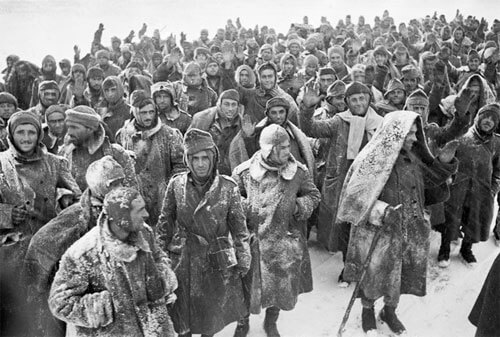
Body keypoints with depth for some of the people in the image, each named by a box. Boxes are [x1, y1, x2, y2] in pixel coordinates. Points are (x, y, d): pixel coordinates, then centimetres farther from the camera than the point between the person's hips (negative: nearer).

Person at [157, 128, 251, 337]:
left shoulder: (228, 187, -12)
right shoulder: (176, 185, -8)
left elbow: (240, 228, -5)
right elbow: (165, 224, 3)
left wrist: (243, 261, -2)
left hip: (217, 261, 0)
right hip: (184, 259, 1)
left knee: (213, 311, 15)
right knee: (183, 311, 13)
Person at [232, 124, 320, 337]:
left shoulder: (299, 171, -8)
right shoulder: (244, 172, -10)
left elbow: (313, 195, 6)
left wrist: (299, 206, -12)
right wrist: (245, 206, -14)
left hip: (285, 241, 2)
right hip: (253, 240, -1)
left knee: (281, 283, 15)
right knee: (249, 283, 12)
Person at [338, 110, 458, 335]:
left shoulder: (414, 157, 5)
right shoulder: (373, 158, -16)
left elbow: (430, 183, 14)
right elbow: (356, 193, -17)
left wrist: (443, 163, 0)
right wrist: (379, 210, -30)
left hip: (409, 230, 6)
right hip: (377, 229, -6)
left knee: (399, 273, 16)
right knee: (374, 272, 8)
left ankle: (390, 311, 39)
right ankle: (367, 310, 34)